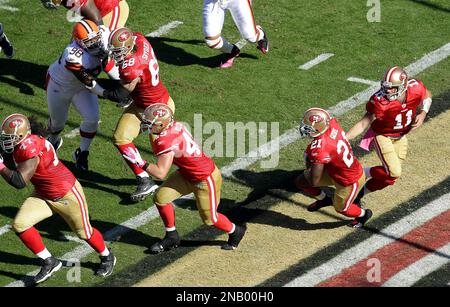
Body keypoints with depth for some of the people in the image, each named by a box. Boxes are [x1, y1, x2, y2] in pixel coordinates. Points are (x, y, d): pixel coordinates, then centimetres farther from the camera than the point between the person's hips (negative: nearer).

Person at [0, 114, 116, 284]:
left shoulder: (30, 147, -35)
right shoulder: (22, 143, -10)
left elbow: (19, 181, -37)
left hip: (67, 194, -8)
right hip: (43, 195, 8)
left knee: (84, 232, 12)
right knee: (20, 225, -8)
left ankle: (107, 257, 41)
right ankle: (49, 262, 6)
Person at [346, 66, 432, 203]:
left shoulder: (415, 88, -24)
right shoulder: (380, 101, -33)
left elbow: (427, 97, 1)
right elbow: (364, 123, -27)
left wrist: (422, 114, -16)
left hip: (400, 138, 5)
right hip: (382, 136, -5)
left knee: (389, 177, 10)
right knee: (394, 172, -20)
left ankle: (361, 192, 31)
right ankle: (362, 174, 4)